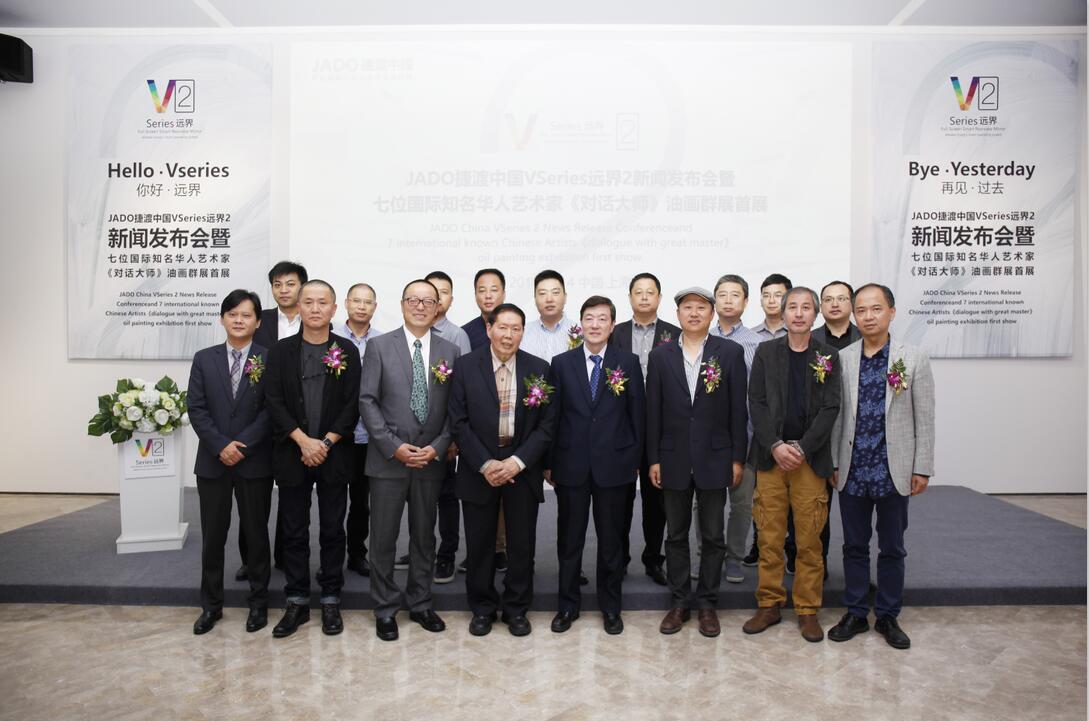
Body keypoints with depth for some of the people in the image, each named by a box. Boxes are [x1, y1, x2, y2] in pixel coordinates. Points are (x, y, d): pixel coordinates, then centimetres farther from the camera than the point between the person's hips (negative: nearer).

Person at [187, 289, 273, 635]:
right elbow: (196, 409, 0)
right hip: (213, 461, 2)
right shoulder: (204, 359, 6)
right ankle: (211, 605, 25)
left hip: (255, 462, -2)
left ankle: (258, 604, 22)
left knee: (256, 534, 8)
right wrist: (221, 446, -11)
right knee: (212, 536, 10)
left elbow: (271, 410, -8)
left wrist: (243, 445, -15)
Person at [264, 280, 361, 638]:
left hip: (335, 455, -1)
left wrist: (326, 442, -12)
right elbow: (275, 401, -3)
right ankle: (297, 603, 21)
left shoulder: (347, 351, 2)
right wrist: (304, 441, -13)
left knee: (332, 530, 8)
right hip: (292, 455, 1)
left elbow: (353, 403, -3)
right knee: (295, 531, 9)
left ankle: (331, 601, 20)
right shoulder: (281, 351, 4)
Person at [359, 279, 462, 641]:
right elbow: (367, 401, -5)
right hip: (388, 460, -2)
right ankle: (385, 608, 23)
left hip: (431, 460, 2)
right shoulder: (379, 346, -1)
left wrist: (437, 448, -9)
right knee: (383, 539, 7)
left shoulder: (450, 351, 5)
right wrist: (394, 447, -13)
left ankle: (420, 603, 30)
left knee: (425, 537, 14)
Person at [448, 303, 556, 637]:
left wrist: (517, 462, -13)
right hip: (478, 469, 0)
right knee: (479, 544, 10)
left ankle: (516, 609, 28)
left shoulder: (539, 369, -1)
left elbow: (546, 424, -3)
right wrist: (485, 464, -13)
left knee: (522, 544, 9)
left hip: (523, 468, 1)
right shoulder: (465, 366, -3)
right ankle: (482, 608, 28)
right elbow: (459, 421, -5)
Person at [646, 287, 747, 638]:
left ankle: (707, 603, 24)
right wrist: (653, 459, 0)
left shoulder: (731, 352, -1)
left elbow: (738, 409, 0)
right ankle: (679, 602, 24)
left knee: (713, 537, 9)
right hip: (674, 460, 1)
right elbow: (653, 411, 3)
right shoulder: (660, 355, 2)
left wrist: (737, 458, -3)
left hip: (714, 459, -1)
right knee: (676, 535, 11)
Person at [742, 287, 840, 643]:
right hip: (770, 456, 0)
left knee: (809, 540, 5)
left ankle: (807, 610, 19)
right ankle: (769, 605, 18)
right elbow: (756, 403, 1)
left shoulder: (828, 356, 5)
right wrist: (776, 446, -11)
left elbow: (830, 408, -1)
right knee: (769, 537, 5)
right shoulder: (765, 352, 6)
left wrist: (801, 448, -11)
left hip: (810, 458, 0)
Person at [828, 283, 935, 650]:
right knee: (854, 546, 12)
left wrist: (922, 468, -3)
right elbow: (835, 414, 4)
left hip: (894, 471, -1)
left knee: (892, 548, 12)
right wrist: (833, 463, 4)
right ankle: (855, 613, 25)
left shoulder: (914, 358, -2)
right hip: (852, 471, 1)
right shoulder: (842, 358, 1)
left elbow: (924, 418, -1)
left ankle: (887, 616, 27)